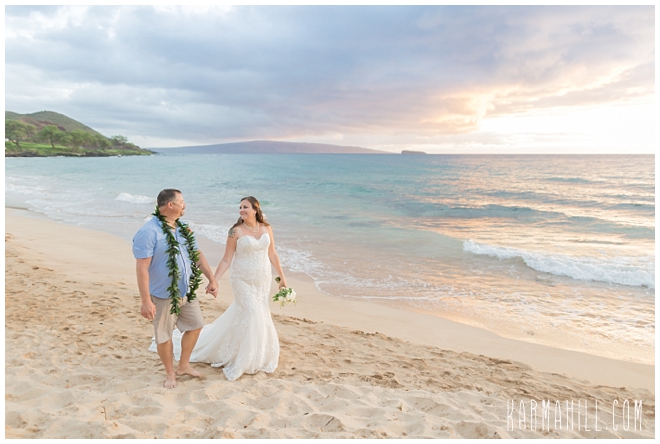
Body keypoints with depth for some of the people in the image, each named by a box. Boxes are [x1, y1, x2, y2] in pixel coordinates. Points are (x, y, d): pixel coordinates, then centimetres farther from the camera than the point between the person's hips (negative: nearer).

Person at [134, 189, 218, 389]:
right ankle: (170, 373, 31)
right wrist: (146, 301, -23)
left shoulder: (182, 229, 4)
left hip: (187, 292, 7)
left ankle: (183, 365, 37)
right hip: (163, 295, -7)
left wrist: (212, 279, 8)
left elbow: (197, 254, 12)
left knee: (195, 325, 17)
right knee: (164, 335, 9)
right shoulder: (148, 232, -20)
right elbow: (141, 268, -22)